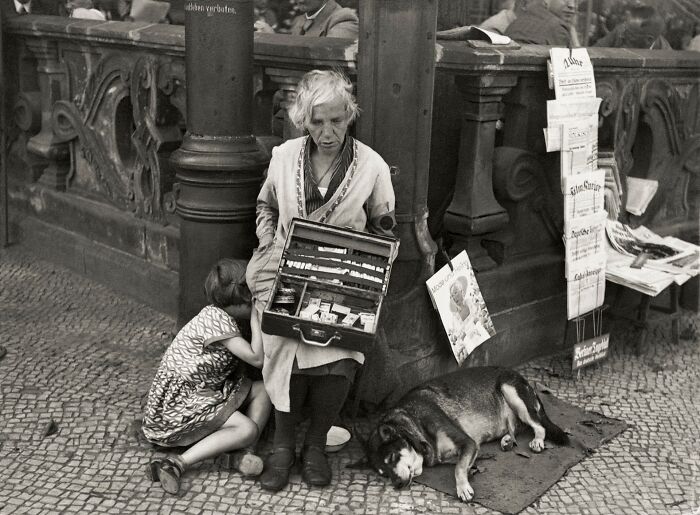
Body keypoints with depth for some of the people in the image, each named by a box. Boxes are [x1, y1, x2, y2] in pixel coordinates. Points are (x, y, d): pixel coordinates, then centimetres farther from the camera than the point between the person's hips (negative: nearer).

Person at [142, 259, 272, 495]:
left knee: (263, 389, 1)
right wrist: (256, 315, -18)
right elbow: (256, 358, -24)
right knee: (248, 429, -22)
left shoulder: (219, 316, 9)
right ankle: (176, 465, -21)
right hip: (179, 402, -10)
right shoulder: (215, 318, -21)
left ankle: (244, 453, -12)